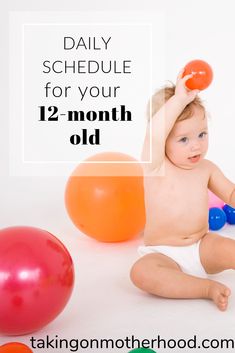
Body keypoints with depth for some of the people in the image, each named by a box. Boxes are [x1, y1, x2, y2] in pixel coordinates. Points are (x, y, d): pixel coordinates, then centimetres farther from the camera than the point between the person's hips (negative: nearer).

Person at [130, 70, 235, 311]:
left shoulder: (207, 169, 2)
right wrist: (178, 99, -37)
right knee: (141, 272, -34)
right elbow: (153, 136, -36)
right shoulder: (156, 167, -14)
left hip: (202, 248, 4)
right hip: (163, 255, -3)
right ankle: (208, 288, -28)